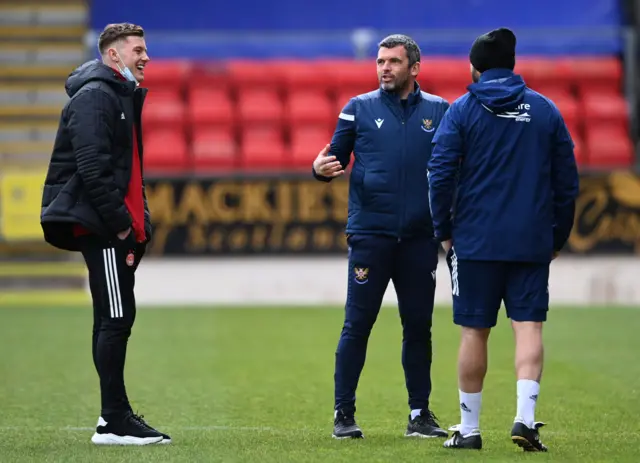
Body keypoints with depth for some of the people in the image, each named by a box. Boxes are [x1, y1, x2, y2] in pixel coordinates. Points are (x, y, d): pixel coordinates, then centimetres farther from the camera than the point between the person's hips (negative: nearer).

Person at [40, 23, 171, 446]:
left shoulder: (123, 96, 20)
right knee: (116, 318, -11)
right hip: (98, 225, -10)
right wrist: (121, 224, -18)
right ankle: (114, 422, -10)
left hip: (115, 227, 10)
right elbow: (93, 169, -21)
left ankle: (116, 414, 19)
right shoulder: (94, 97, -12)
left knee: (114, 320, 13)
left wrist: (138, 222, 13)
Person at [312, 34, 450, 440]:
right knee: (357, 325, -2)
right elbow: (336, 156, 7)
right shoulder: (360, 108, 6)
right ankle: (344, 414, 4)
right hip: (370, 234, -1)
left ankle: (420, 414, 15)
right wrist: (322, 168, -16)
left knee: (418, 326, 7)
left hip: (420, 238, 1)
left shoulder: (439, 111, 8)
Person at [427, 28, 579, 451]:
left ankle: (470, 428, 11)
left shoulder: (462, 111, -1)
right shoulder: (546, 110, 7)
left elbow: (441, 175, -6)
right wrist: (558, 237, 16)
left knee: (475, 331, 5)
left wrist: (444, 231, 4)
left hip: (475, 241, -1)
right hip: (533, 242, 1)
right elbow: (567, 180, 8)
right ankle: (525, 417, -15)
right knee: (529, 325, 1)